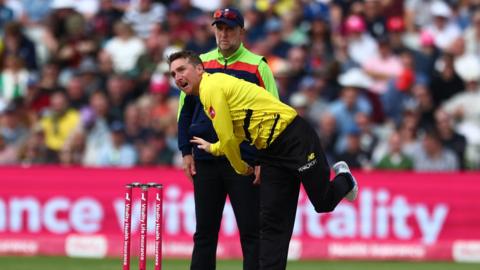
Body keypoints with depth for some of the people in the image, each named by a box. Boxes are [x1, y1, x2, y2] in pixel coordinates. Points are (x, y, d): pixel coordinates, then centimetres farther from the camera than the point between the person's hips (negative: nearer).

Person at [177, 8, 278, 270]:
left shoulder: (257, 66, 0)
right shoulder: (200, 63, 10)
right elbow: (185, 111, 16)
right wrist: (186, 151, 7)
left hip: (244, 161, -3)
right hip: (206, 160, 3)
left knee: (251, 232, -4)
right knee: (204, 232, 6)